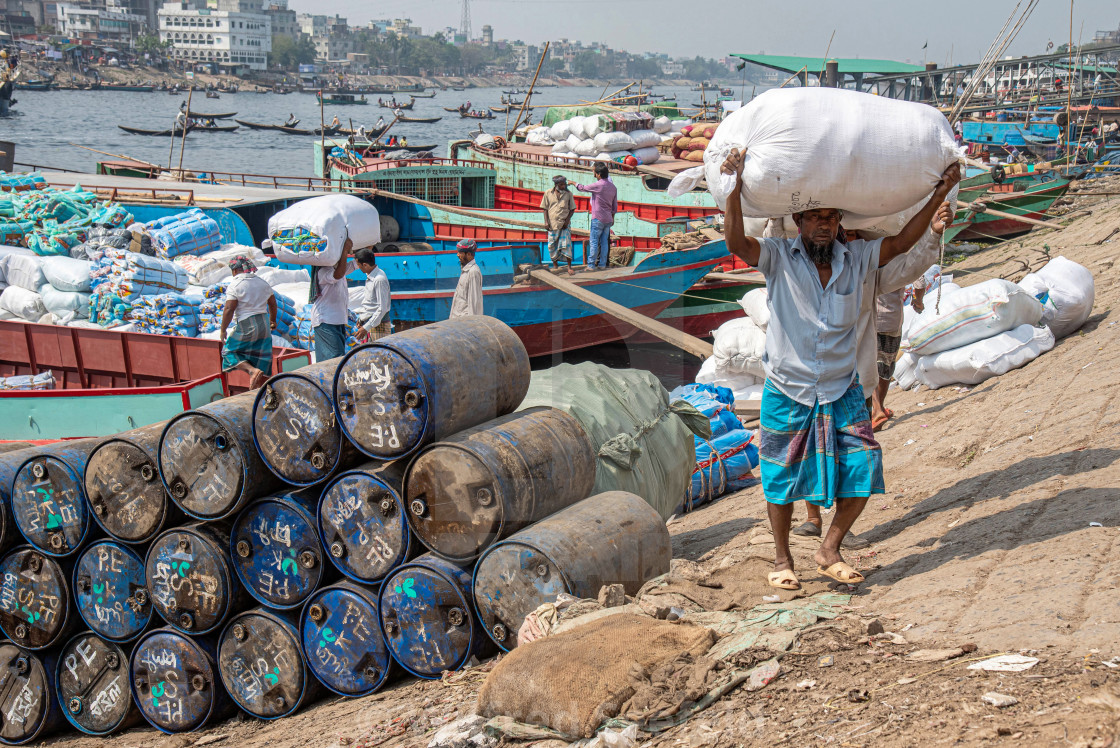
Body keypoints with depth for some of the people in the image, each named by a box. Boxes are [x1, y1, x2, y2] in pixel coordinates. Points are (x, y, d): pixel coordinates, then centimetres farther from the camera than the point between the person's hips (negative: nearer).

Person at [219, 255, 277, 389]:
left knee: (229, 351, 8)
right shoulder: (262, 282, 10)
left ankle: (252, 370, -15)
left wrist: (223, 331, -8)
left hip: (246, 326, -6)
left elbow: (229, 309, -16)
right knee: (262, 358, 10)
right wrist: (273, 321, 36)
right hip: (264, 325, 6)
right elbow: (272, 303, 20)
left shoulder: (235, 285, -10)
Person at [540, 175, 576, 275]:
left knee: (566, 244, -8)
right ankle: (555, 265, 20)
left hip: (564, 224, -1)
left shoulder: (568, 194, 2)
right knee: (552, 245, 5)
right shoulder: (548, 194, 3)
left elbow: (572, 209, 6)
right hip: (552, 224, 1)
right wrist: (546, 222, -3)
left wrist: (567, 220, -6)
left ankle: (569, 267, -5)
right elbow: (545, 209, 7)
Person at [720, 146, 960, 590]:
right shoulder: (779, 259, -8)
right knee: (781, 480, 6)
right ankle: (782, 560, 25)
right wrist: (735, 191, -34)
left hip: (842, 391, 3)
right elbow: (737, 243, -22)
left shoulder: (855, 259, 2)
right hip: (787, 392, -3)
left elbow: (900, 243, 2)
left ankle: (829, 552, 16)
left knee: (862, 471, -3)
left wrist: (938, 196, -5)